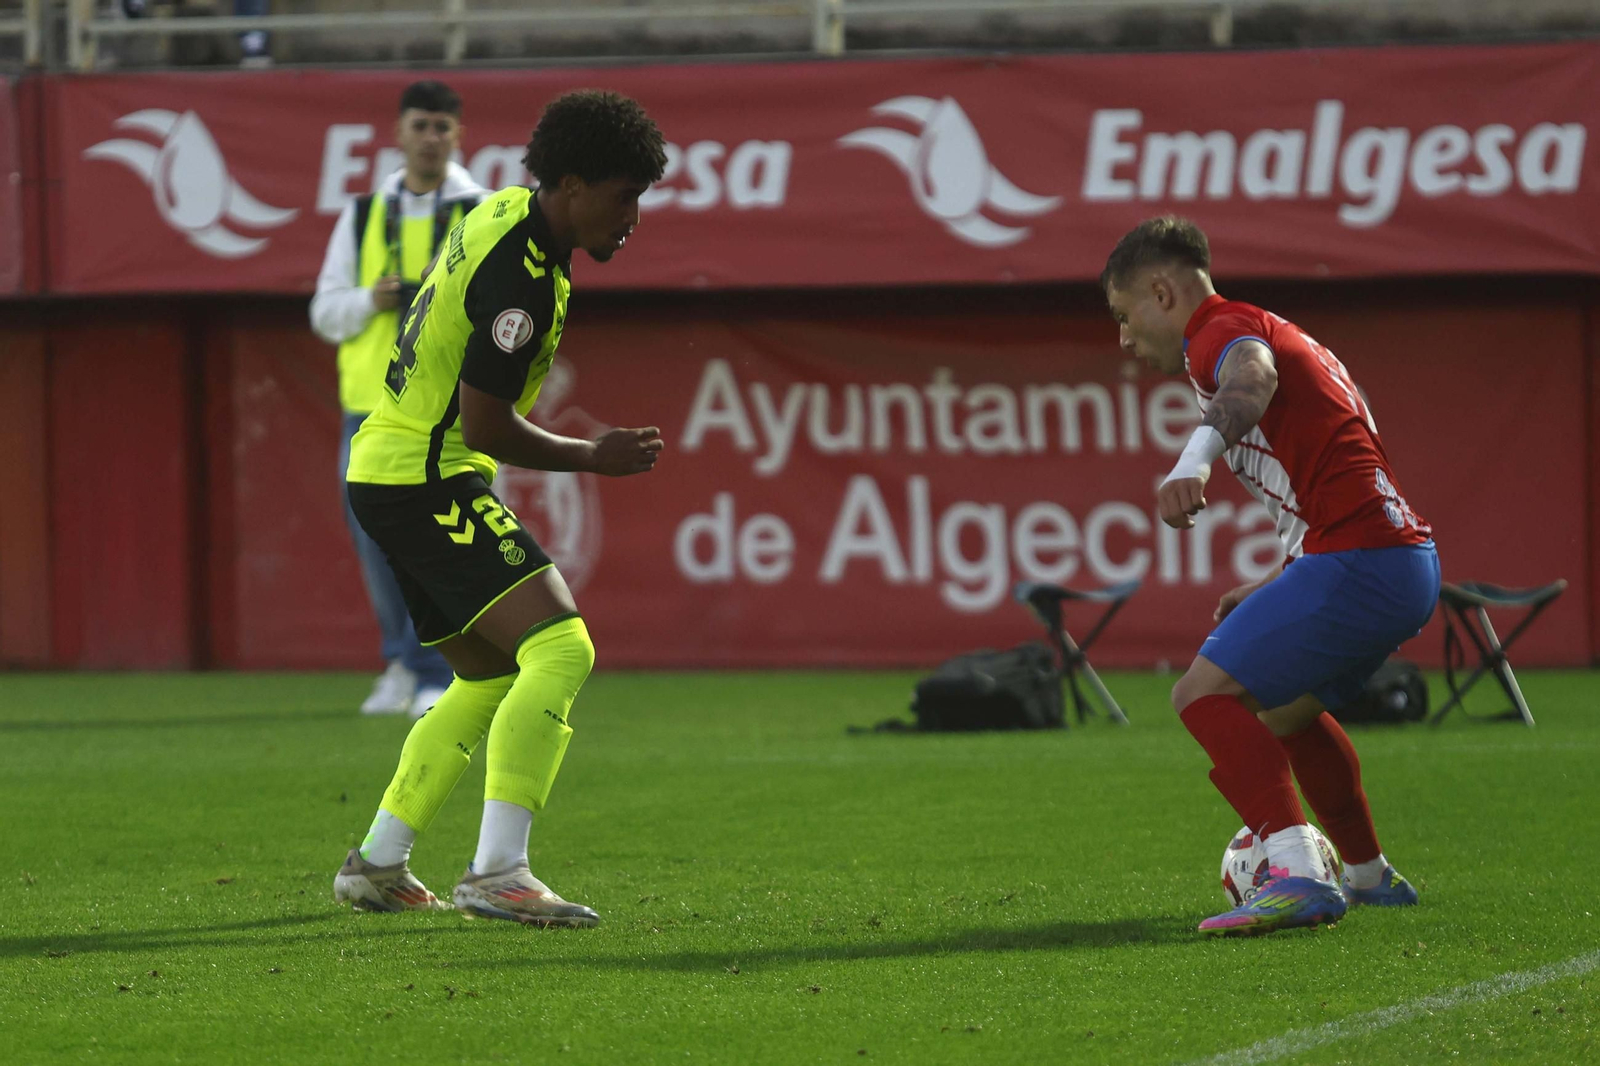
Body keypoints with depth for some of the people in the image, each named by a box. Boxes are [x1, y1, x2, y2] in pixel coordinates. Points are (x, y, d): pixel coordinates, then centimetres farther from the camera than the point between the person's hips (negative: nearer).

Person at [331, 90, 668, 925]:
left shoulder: (509, 212, 10)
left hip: (386, 470, 11)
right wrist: (594, 457, -8)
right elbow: (485, 426, -20)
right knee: (560, 651, -21)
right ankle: (497, 872, -28)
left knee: (491, 680, 20)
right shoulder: (521, 278, -21)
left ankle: (378, 864, 22)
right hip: (426, 481, -11)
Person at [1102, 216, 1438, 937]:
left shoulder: (1220, 330, -4)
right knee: (1284, 709, 31)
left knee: (1206, 693, -16)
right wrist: (1272, 596, 33)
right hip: (1411, 560, 10)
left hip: (1358, 559, -10)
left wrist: (1196, 458, -50)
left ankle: (1298, 875, -31)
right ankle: (1369, 875, 45)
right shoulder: (1271, 333, 27)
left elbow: (1252, 377, -32)